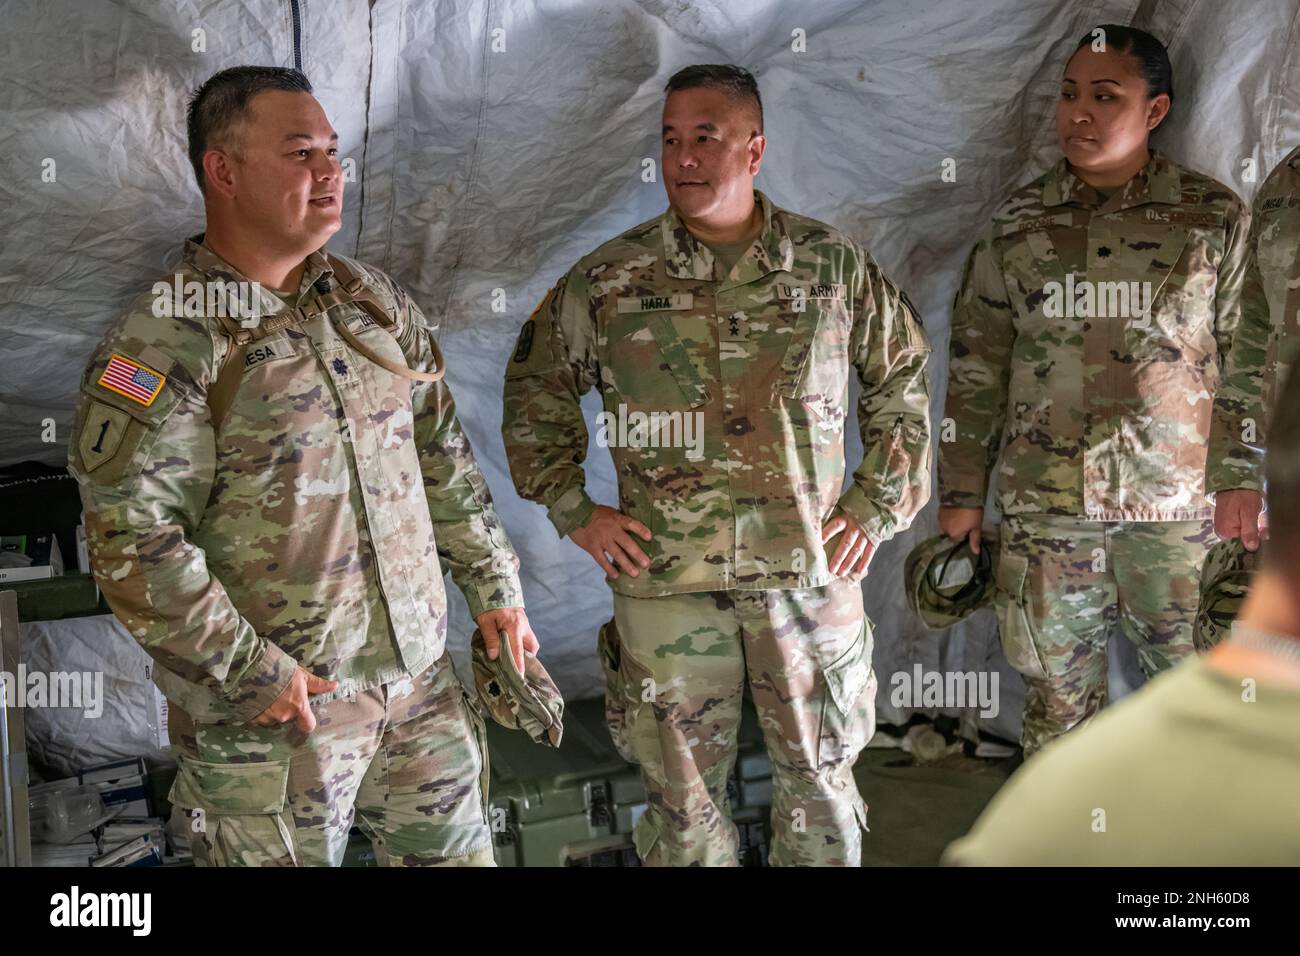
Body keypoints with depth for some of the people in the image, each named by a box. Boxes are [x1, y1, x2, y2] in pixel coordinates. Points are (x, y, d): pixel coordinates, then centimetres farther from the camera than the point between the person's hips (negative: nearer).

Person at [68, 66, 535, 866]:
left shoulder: (373, 300, 7)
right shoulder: (165, 339, -14)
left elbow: (445, 457, 14)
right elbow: (131, 537, -19)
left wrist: (494, 584, 11)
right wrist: (248, 672, -18)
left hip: (422, 681, 6)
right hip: (276, 709, -6)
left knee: (456, 849, 17)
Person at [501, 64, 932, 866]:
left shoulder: (834, 265, 1)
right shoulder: (609, 279, -1)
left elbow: (902, 378, 11)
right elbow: (536, 390, 11)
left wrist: (878, 505, 5)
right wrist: (573, 510, 4)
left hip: (810, 568, 1)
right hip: (665, 581, 0)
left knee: (820, 776, 13)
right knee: (684, 793, 10)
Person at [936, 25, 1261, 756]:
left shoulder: (1216, 218, -2)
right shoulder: (1020, 223, 4)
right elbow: (978, 366, 7)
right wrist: (961, 493, 6)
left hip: (1180, 505, -1)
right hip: (1045, 505, 2)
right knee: (1058, 690, 11)